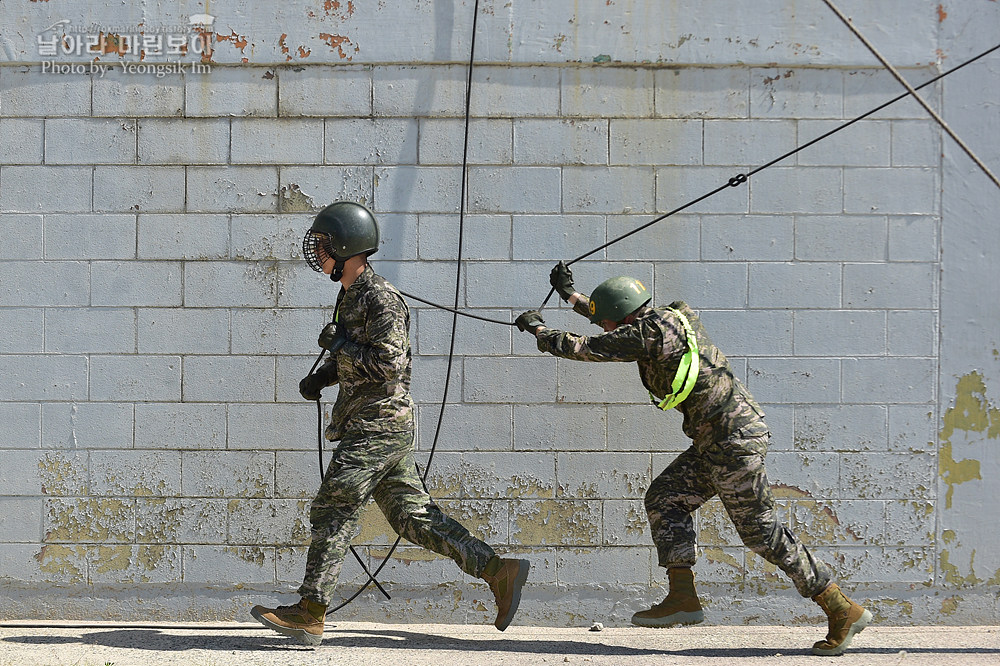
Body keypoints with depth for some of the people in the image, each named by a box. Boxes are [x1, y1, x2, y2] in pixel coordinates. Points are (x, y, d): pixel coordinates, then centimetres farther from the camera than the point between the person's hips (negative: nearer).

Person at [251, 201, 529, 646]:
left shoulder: (381, 299, -15)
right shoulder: (351, 295, 16)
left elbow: (389, 364, -22)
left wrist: (338, 343, -15)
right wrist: (321, 377, 13)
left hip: (377, 428, -10)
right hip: (376, 427, 10)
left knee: (333, 512, -9)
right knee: (412, 515, 8)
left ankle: (309, 614, -8)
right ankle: (498, 571, 8)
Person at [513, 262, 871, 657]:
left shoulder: (648, 334, -14)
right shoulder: (670, 319, 13)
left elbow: (582, 348, -7)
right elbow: (618, 318, 33)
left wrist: (538, 330, 9)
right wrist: (570, 295, 35)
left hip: (733, 439, -10)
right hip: (717, 439, 10)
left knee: (762, 533, -4)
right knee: (665, 497, 11)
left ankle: (843, 612, 0)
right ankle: (682, 598, 6)